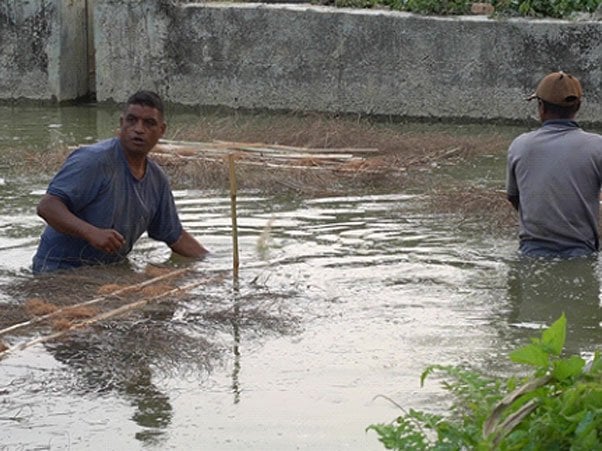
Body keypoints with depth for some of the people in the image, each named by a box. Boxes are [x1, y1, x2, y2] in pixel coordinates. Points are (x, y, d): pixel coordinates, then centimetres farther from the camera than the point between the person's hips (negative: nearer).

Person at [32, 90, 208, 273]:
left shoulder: (157, 179, 10)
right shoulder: (93, 160, -16)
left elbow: (175, 236, 23)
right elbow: (47, 206, -24)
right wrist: (92, 233, -37)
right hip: (60, 270, -7)